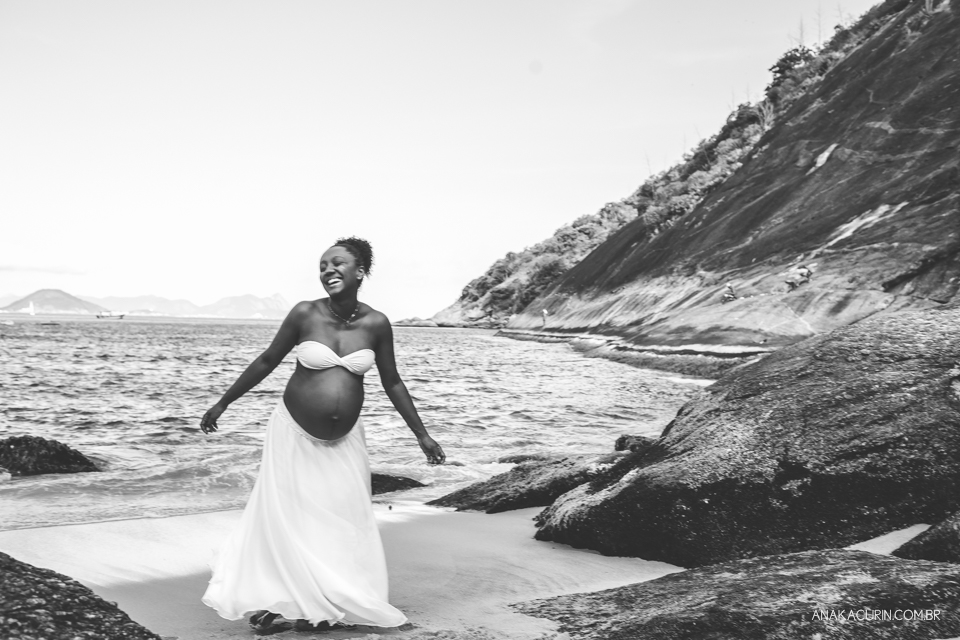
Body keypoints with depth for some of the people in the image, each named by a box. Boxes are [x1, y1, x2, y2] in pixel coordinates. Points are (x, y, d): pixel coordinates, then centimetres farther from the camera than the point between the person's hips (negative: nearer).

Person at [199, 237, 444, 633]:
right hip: (294, 433, -2)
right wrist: (222, 404, 7)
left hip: (344, 440, 2)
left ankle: (329, 604, 18)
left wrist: (421, 434, 6)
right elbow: (267, 361, 2)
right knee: (284, 515, 2)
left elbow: (392, 383, 5)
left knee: (342, 520, 4)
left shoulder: (376, 323, -6)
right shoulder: (305, 314, -10)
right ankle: (270, 600, 15)